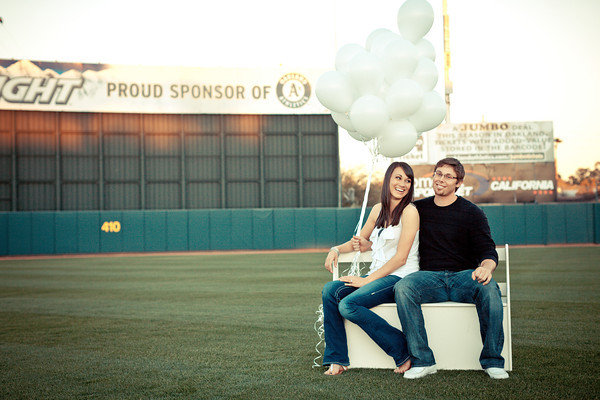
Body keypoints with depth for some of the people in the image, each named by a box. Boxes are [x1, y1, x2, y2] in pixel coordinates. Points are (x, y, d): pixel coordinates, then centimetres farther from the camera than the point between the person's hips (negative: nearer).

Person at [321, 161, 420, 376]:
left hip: (400, 278, -7)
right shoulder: (378, 210, 15)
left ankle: (403, 352, -15)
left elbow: (401, 257, -13)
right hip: (377, 276, 7)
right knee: (330, 290, -17)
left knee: (349, 305, -27)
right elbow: (361, 241, 29)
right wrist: (337, 249, 8)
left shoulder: (409, 212, -7)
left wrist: (367, 280, -15)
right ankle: (337, 360, -12)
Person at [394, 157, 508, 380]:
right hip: (430, 277, 2)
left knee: (488, 288, -35)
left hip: (464, 276, -1)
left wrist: (486, 267, -25)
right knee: (402, 288, -32)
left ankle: (492, 360, -22)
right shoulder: (419, 209, 16)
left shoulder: (471, 212, 6)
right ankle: (422, 360, -29)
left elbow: (488, 251, -1)